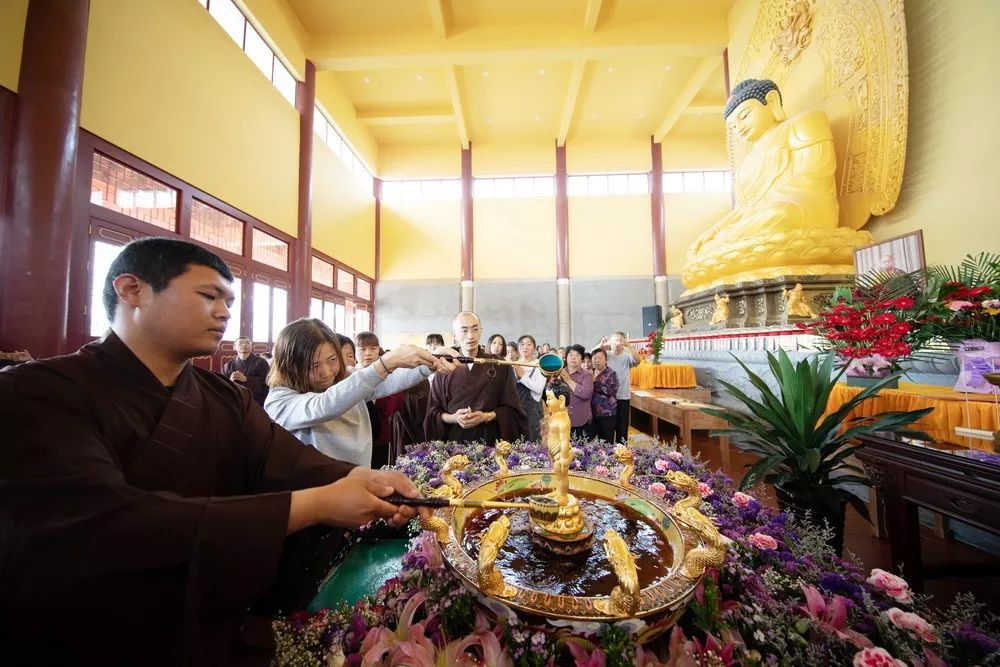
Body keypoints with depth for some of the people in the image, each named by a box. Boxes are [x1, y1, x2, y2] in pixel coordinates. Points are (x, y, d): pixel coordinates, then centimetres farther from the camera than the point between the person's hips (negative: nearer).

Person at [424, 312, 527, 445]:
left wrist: (488, 416, -16)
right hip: (454, 440, 0)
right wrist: (452, 418, -16)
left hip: (490, 440, 0)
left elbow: (511, 409, 0)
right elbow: (433, 412, 2)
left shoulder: (499, 366, -1)